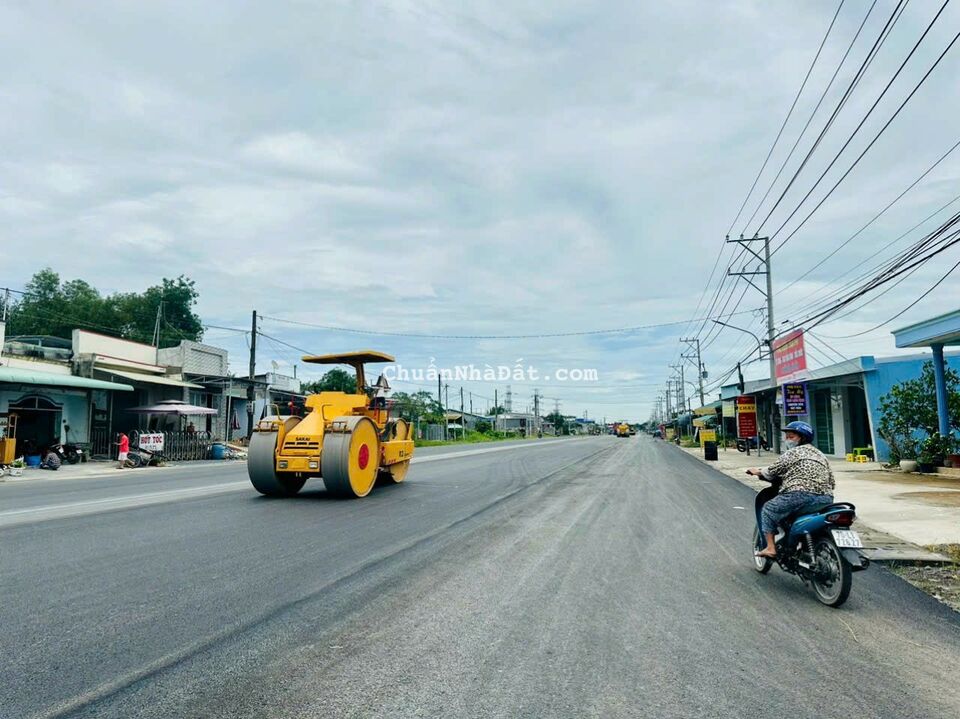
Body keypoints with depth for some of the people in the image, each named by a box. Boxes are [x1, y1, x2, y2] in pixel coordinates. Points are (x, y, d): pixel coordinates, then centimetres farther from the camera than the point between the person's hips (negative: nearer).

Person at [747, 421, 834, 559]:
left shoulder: (792, 453, 4)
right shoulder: (821, 455, 24)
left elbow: (771, 473, 5)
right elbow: (831, 482, 21)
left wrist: (758, 472, 23)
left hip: (801, 495, -7)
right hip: (826, 499, 8)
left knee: (768, 510, 8)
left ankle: (770, 548, 3)